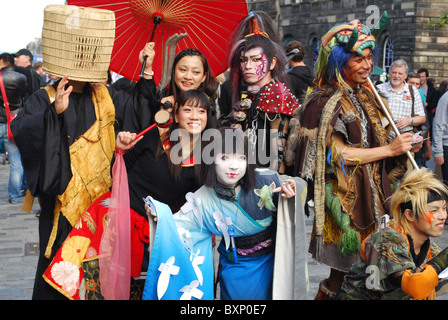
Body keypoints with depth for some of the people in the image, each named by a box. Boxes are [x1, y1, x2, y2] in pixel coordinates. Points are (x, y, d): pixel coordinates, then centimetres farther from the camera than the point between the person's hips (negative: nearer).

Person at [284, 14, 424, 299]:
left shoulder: (365, 95, 12)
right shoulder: (326, 102, -13)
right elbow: (339, 155, -18)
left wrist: (403, 146, 2)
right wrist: (390, 150, -17)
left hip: (369, 190, 8)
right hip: (344, 196, -7)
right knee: (348, 264, -2)